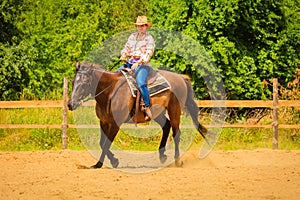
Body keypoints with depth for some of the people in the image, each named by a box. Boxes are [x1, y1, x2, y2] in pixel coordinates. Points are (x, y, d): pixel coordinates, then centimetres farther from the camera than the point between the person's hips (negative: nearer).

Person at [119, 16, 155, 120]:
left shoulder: (149, 38, 1)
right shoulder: (132, 36, 19)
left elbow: (148, 54, -9)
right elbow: (126, 48, 21)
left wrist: (137, 63, -21)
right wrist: (123, 55, -4)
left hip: (142, 64, -7)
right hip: (129, 62, 7)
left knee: (140, 83, -29)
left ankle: (147, 108, -25)